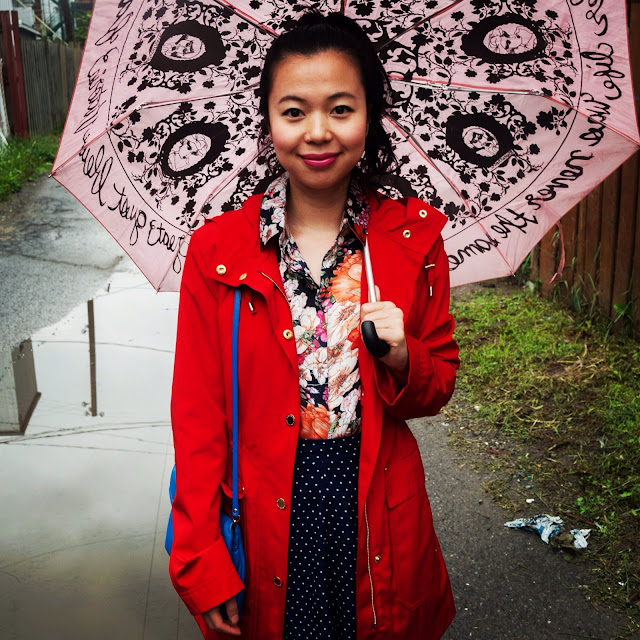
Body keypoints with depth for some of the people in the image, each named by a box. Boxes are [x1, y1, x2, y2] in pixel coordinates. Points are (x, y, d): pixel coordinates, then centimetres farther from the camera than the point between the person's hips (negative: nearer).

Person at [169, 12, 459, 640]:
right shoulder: (218, 250, -9)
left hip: (378, 516, 1)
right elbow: (198, 415, -5)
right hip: (265, 523, -1)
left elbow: (441, 382, 4)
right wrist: (203, 563, -7)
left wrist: (402, 358, -18)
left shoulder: (414, 238, -5)